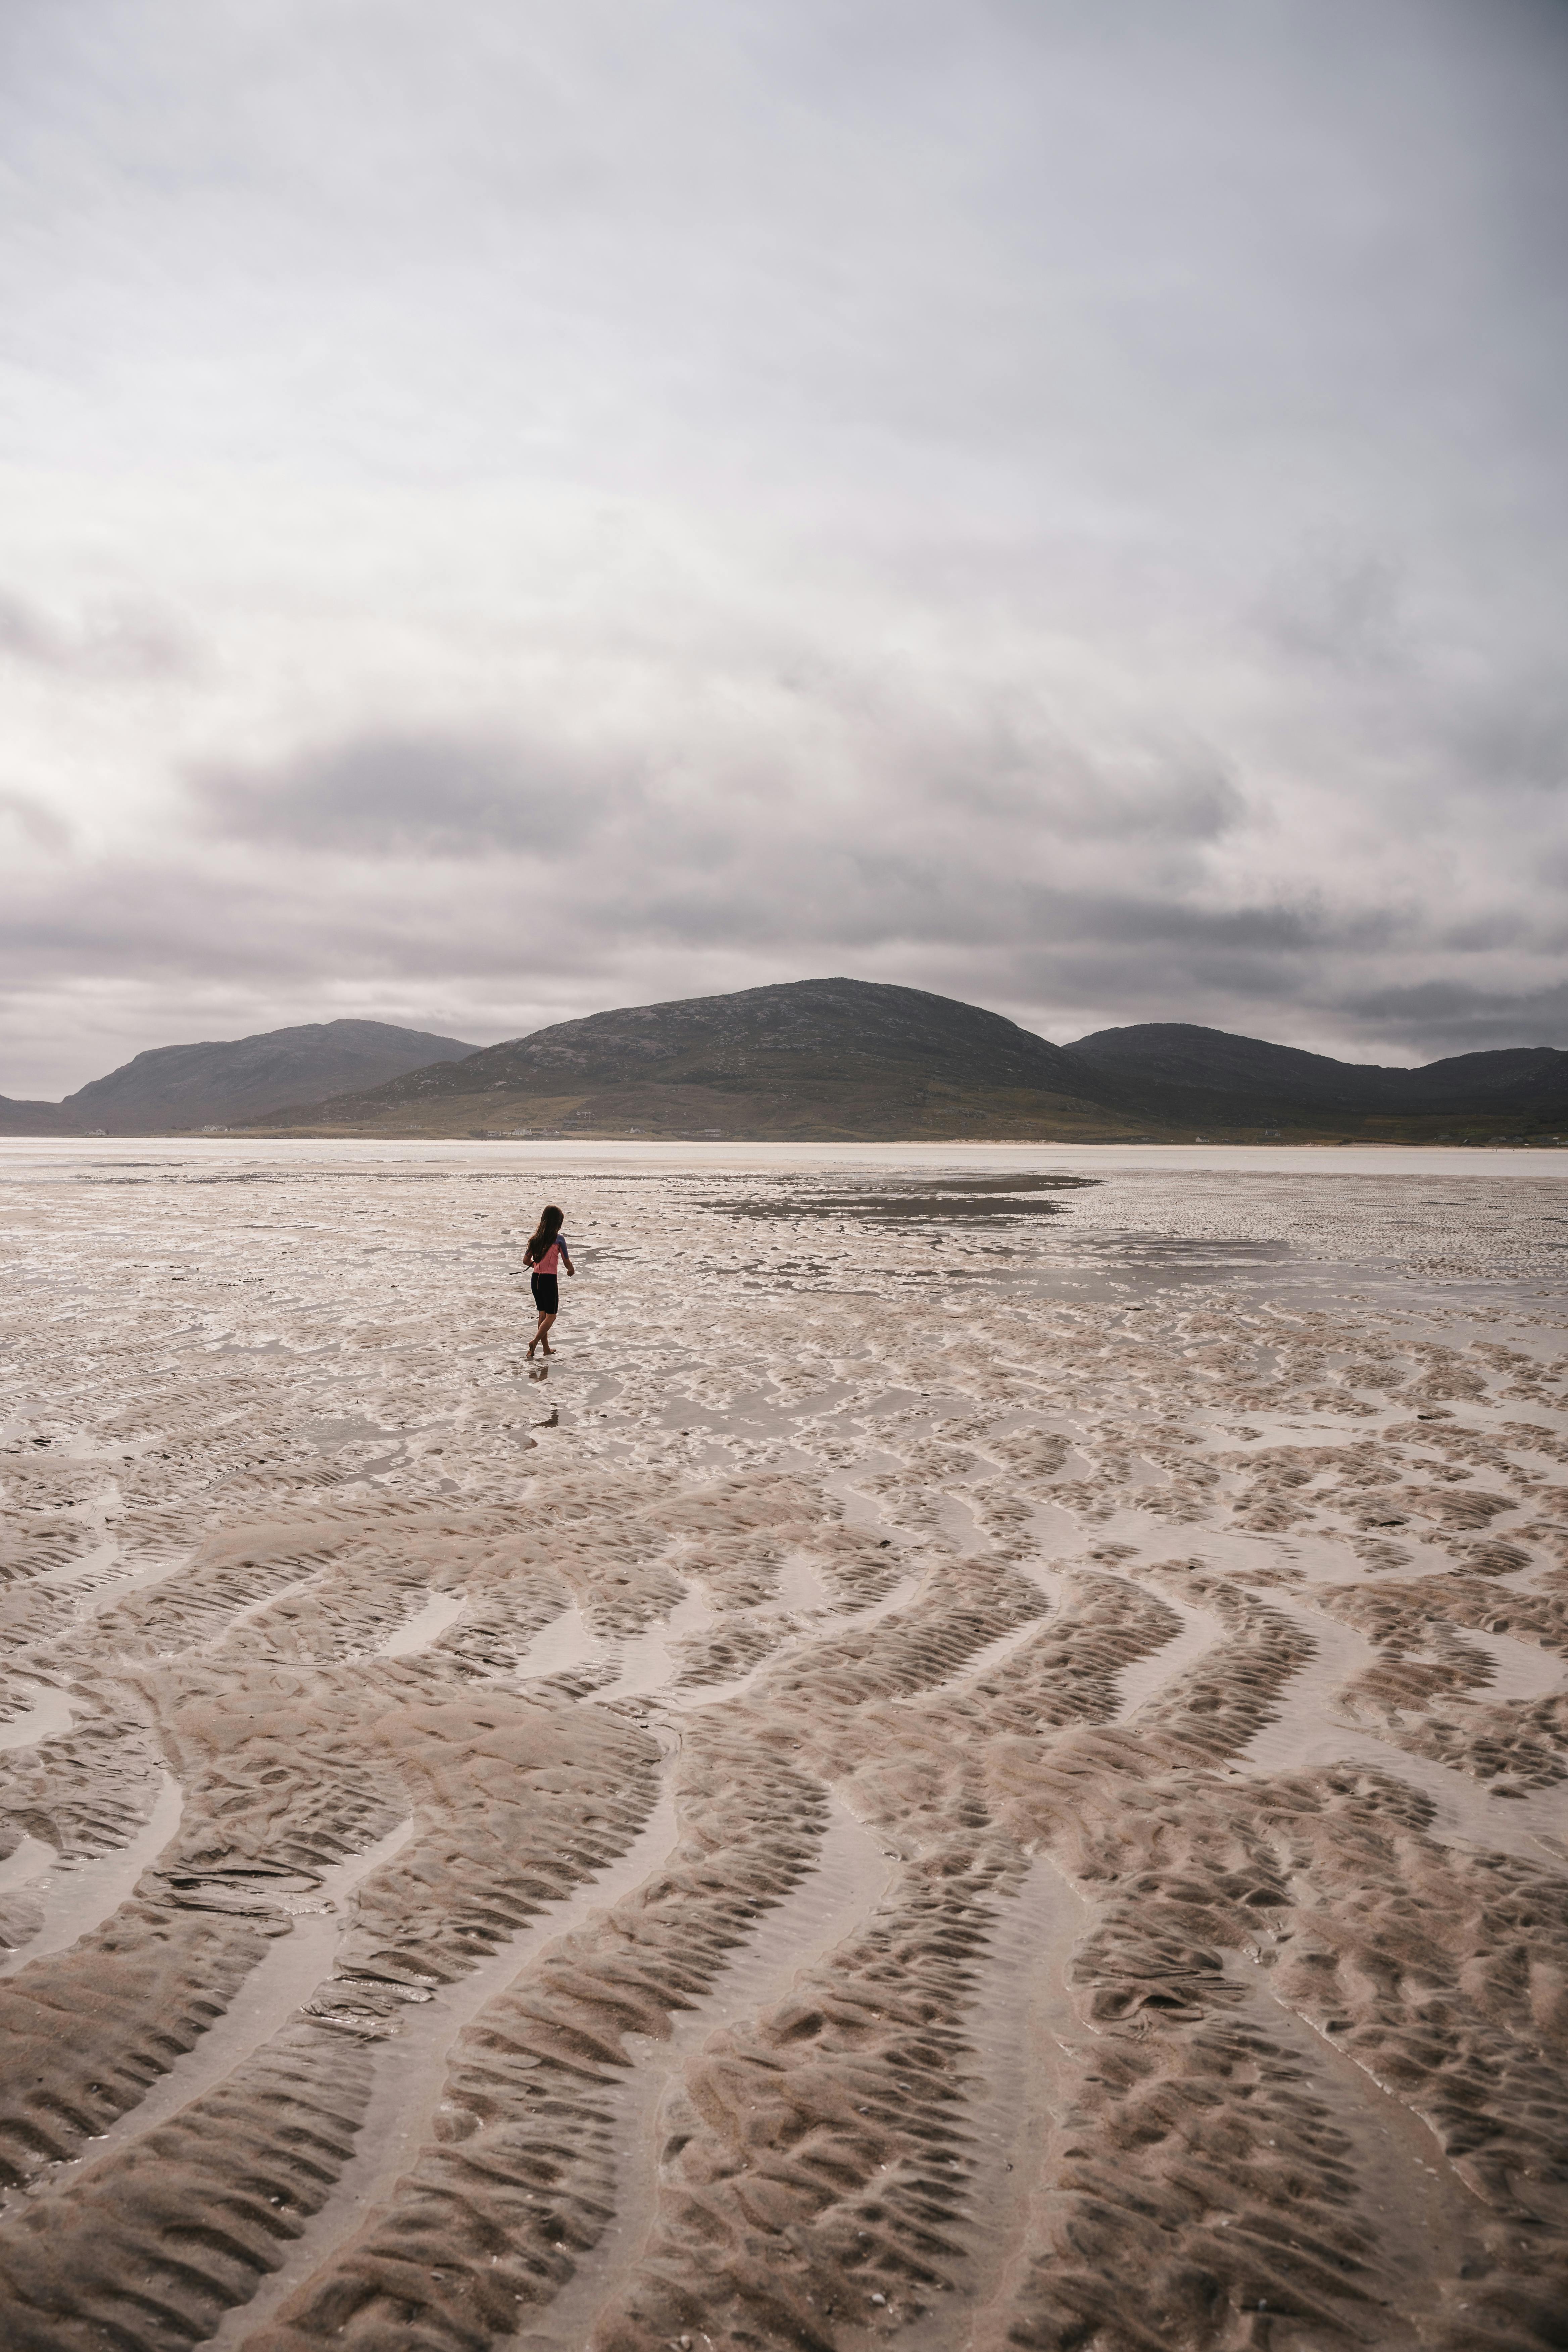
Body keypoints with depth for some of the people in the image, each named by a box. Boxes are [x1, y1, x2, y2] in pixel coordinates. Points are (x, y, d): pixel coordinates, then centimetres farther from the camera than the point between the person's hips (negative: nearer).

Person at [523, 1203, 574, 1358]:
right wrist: (571, 1270, 17)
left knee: (543, 1314, 16)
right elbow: (567, 1263, -5)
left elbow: (526, 1261, 9)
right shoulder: (559, 1239, -10)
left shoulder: (536, 1238, 5)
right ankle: (535, 1341, -15)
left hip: (536, 1279, 6)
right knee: (551, 1315, 4)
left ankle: (546, 1349, 20)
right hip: (549, 1280, -6)